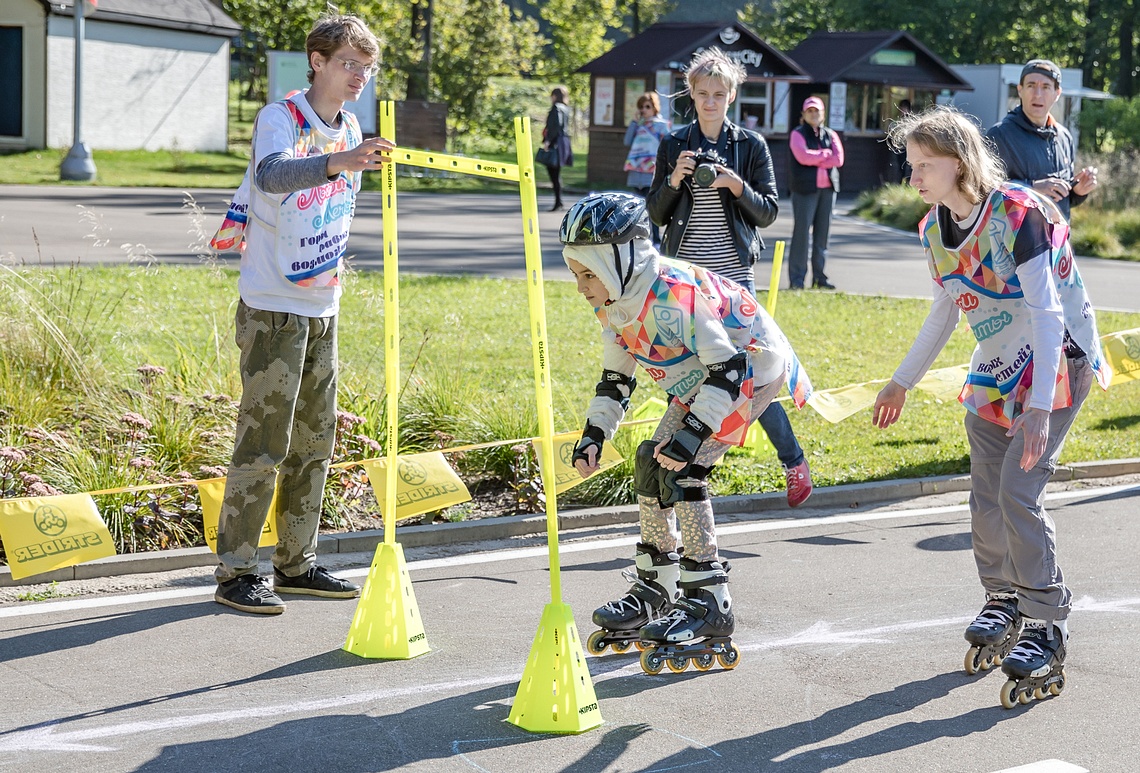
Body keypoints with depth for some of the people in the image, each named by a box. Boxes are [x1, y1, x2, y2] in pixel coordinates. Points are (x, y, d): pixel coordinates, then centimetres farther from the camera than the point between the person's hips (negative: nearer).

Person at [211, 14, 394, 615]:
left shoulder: (349, 131, 10)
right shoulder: (280, 119, -13)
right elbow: (270, 175, -36)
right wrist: (338, 163, -52)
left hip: (322, 308, 8)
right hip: (272, 309, -8)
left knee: (314, 440, 12)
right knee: (263, 441, -8)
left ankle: (296, 564, 22)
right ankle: (235, 572, -1)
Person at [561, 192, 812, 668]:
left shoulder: (671, 296, -33)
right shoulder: (613, 306, -3)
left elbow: (729, 367, -34)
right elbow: (615, 378, 9)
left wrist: (694, 431, -39)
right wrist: (593, 435, -4)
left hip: (751, 366, -10)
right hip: (703, 377, 10)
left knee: (681, 471, -19)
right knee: (651, 463, 4)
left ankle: (708, 602, -16)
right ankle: (656, 589, 18)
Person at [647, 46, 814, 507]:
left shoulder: (751, 145, 3)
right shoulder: (673, 145, 7)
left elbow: (769, 212, 3)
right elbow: (655, 213, 7)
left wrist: (738, 187, -14)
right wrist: (674, 181, -11)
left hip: (734, 274, -2)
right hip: (684, 277, 2)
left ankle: (793, 461, 11)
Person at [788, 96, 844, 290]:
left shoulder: (830, 135, 15)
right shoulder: (798, 134, 2)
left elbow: (838, 159, 1)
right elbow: (803, 156, -15)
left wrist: (814, 159, -8)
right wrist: (826, 154, -4)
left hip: (828, 187, 5)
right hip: (805, 188, -5)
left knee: (823, 232, 5)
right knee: (802, 231, -8)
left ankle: (819, 276, 11)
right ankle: (797, 278, -6)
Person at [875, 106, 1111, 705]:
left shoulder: (1017, 215, -23)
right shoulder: (935, 228, 1)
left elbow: (1046, 312, -25)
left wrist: (1039, 407, -31)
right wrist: (903, 382, 20)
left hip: (1054, 363, -8)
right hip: (994, 370, 8)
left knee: (1018, 493, -16)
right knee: (986, 495, 8)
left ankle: (1047, 633, -8)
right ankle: (1003, 604, 28)